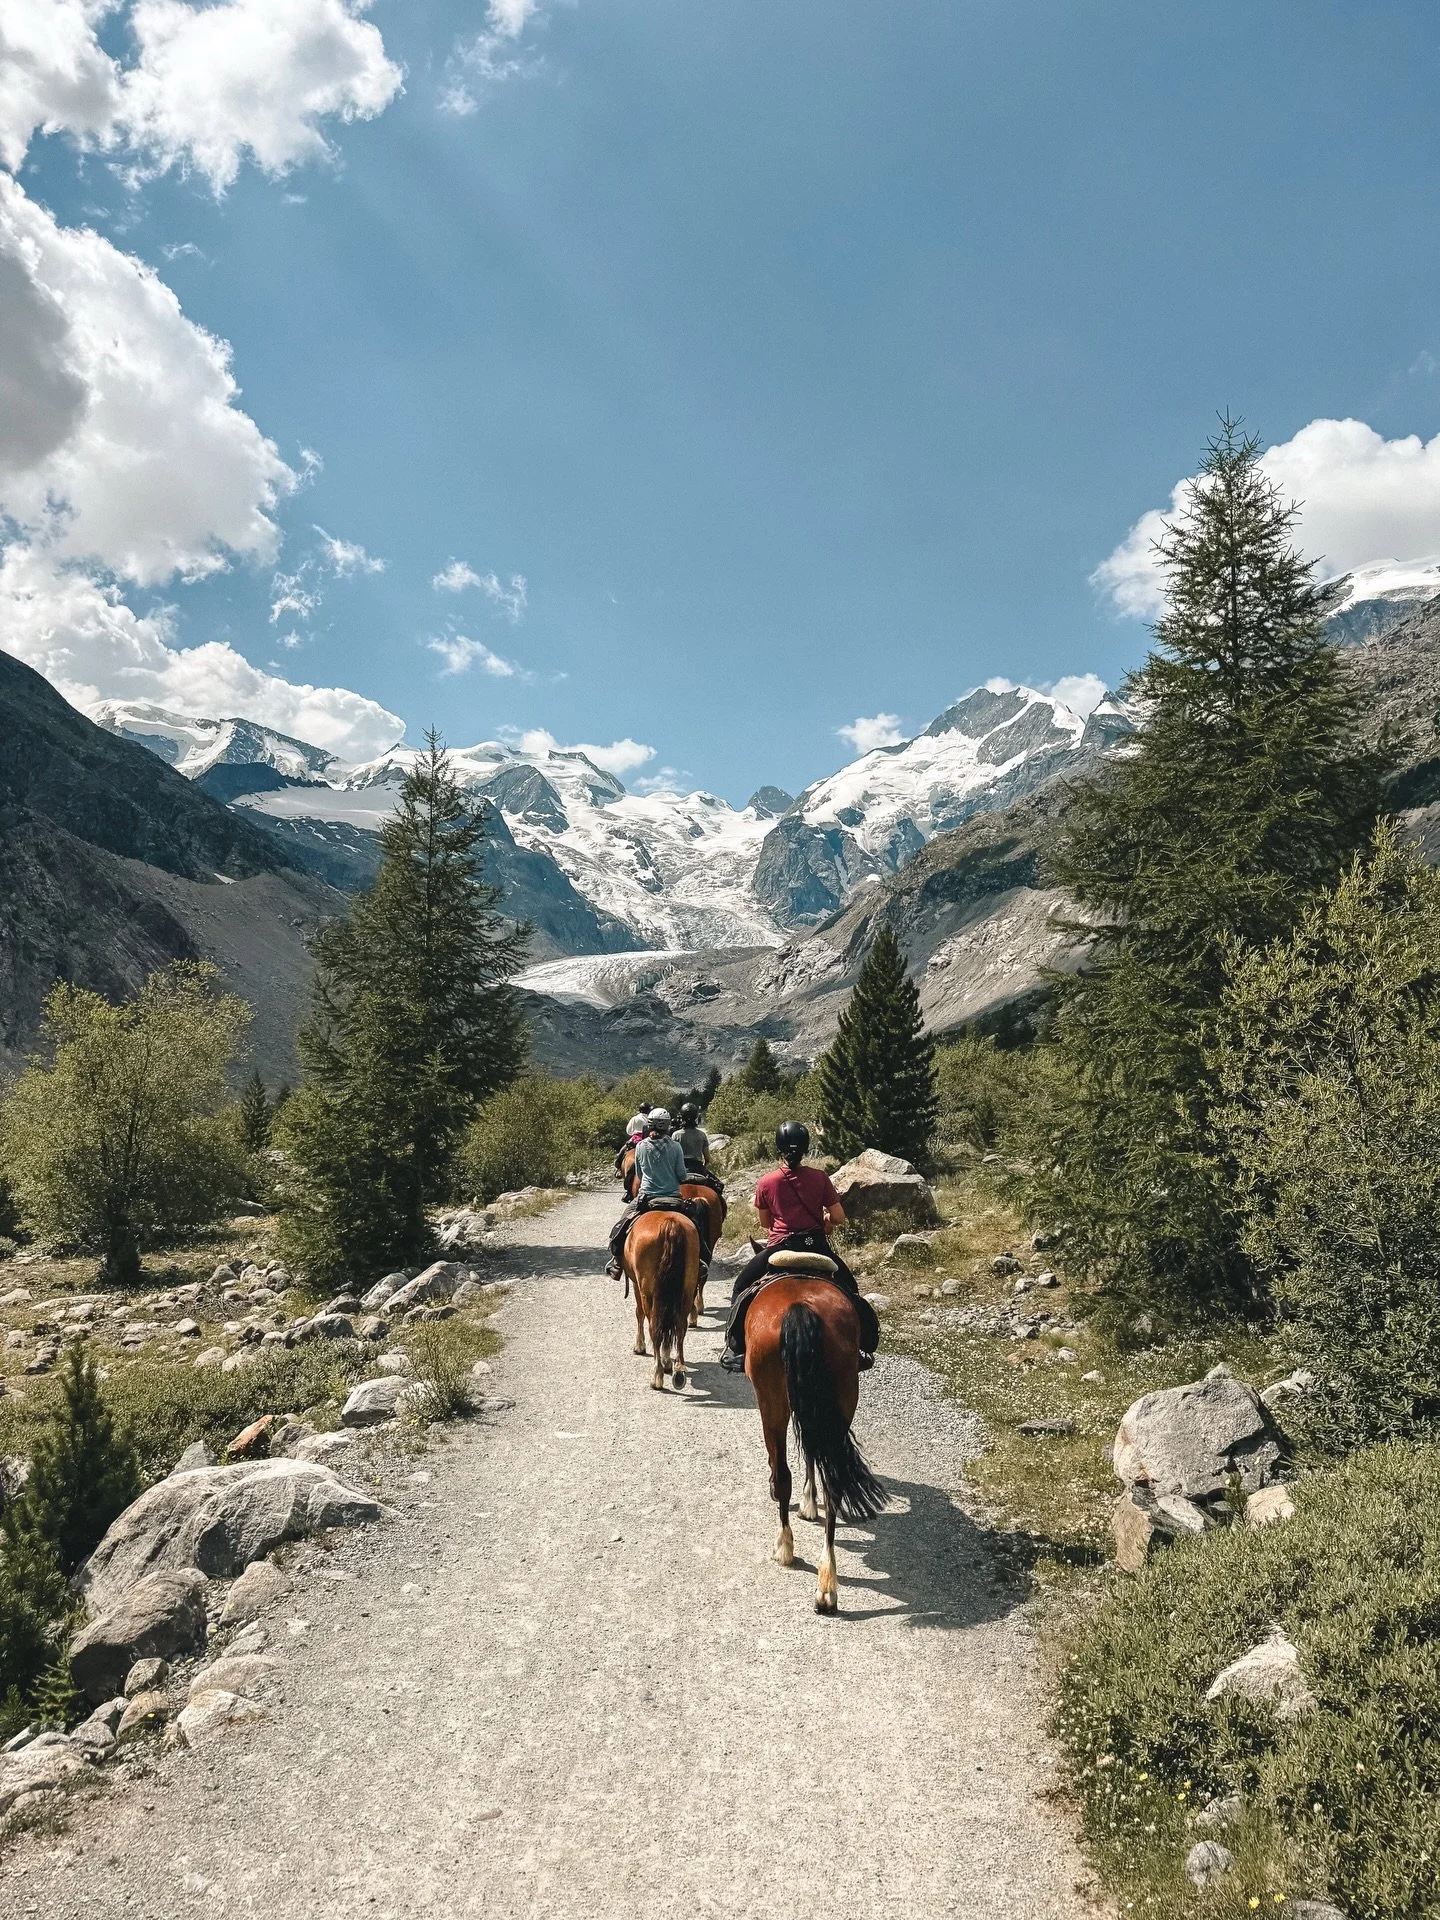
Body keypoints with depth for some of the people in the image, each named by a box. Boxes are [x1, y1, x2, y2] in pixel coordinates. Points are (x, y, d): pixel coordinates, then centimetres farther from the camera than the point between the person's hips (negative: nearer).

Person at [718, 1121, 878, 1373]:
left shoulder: (767, 1182, -5)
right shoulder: (819, 1178, -5)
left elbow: (765, 1222, 7)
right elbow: (839, 1218, -4)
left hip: (780, 1247, -1)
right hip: (816, 1246, 1)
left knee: (742, 1285, 18)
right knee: (849, 1288, 23)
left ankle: (736, 1349, 9)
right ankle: (863, 1347, 20)